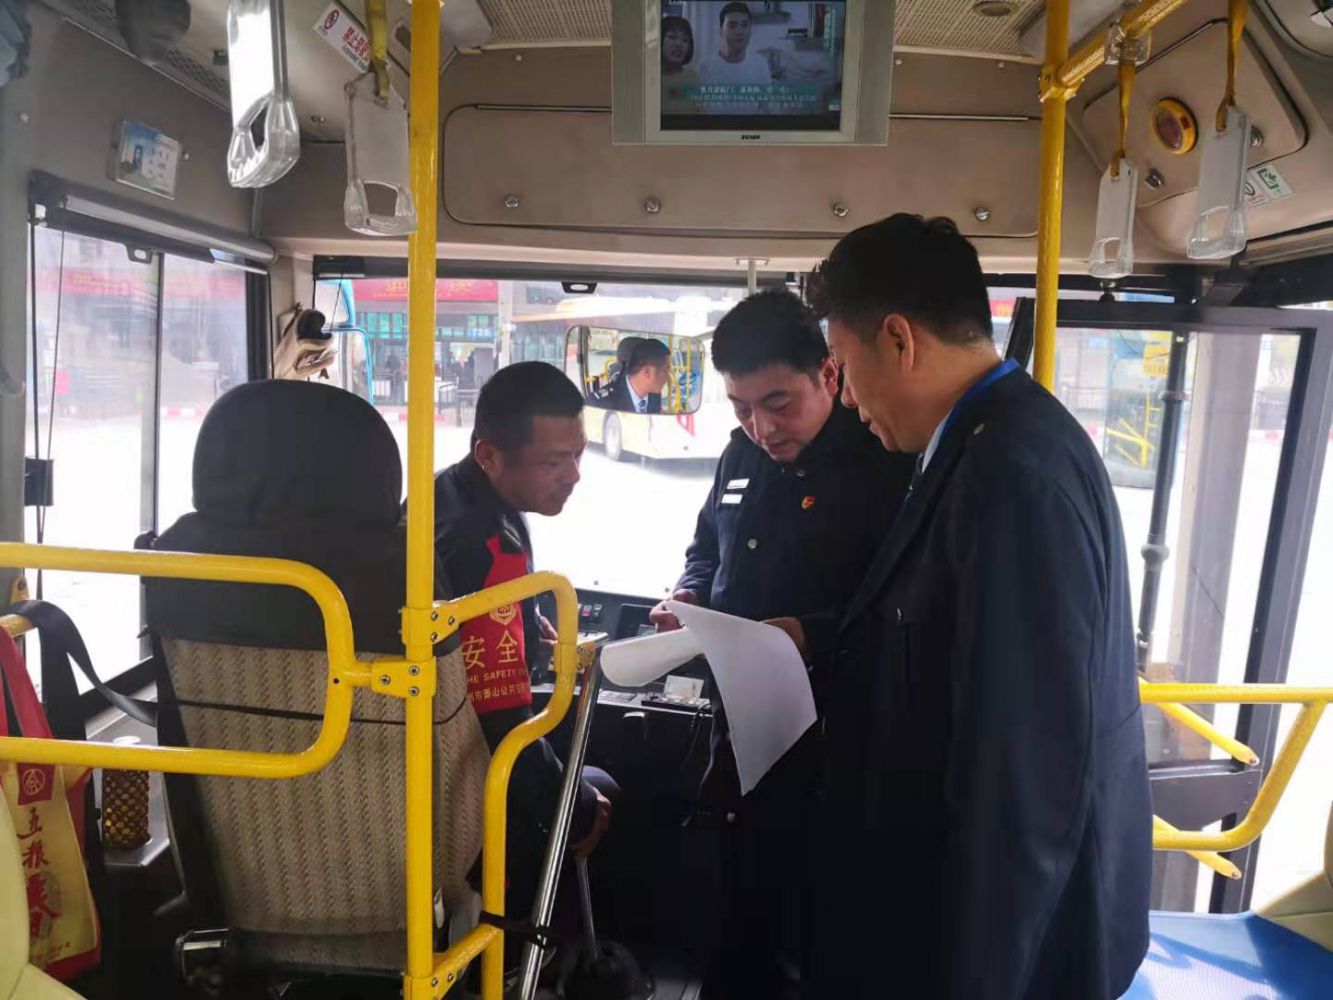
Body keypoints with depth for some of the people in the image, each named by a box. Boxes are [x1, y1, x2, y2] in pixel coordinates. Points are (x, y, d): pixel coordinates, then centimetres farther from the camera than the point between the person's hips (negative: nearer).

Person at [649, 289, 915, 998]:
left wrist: (804, 634, -29)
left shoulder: (886, 463, -15)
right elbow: (707, 548, 21)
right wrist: (689, 595, 1)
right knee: (745, 913, 22)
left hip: (837, 747, -6)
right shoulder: (743, 455, 8)